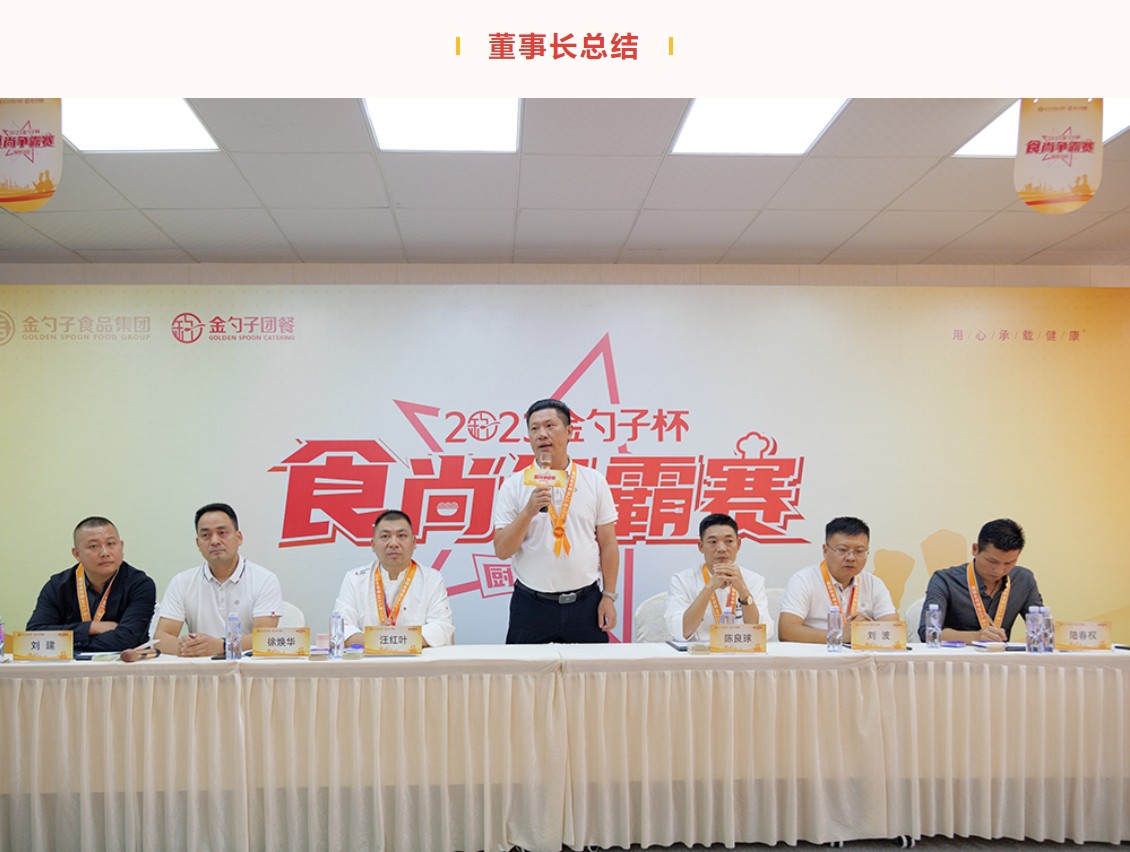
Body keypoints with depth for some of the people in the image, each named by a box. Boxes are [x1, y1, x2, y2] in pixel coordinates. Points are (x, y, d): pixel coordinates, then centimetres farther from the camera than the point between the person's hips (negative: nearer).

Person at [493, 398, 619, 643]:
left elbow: (608, 544, 6)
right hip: (531, 605, -1)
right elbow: (501, 550, -5)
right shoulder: (514, 486, 1)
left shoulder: (594, 482, 5)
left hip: (585, 603, 1)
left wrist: (609, 596, 1)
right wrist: (529, 511, -17)